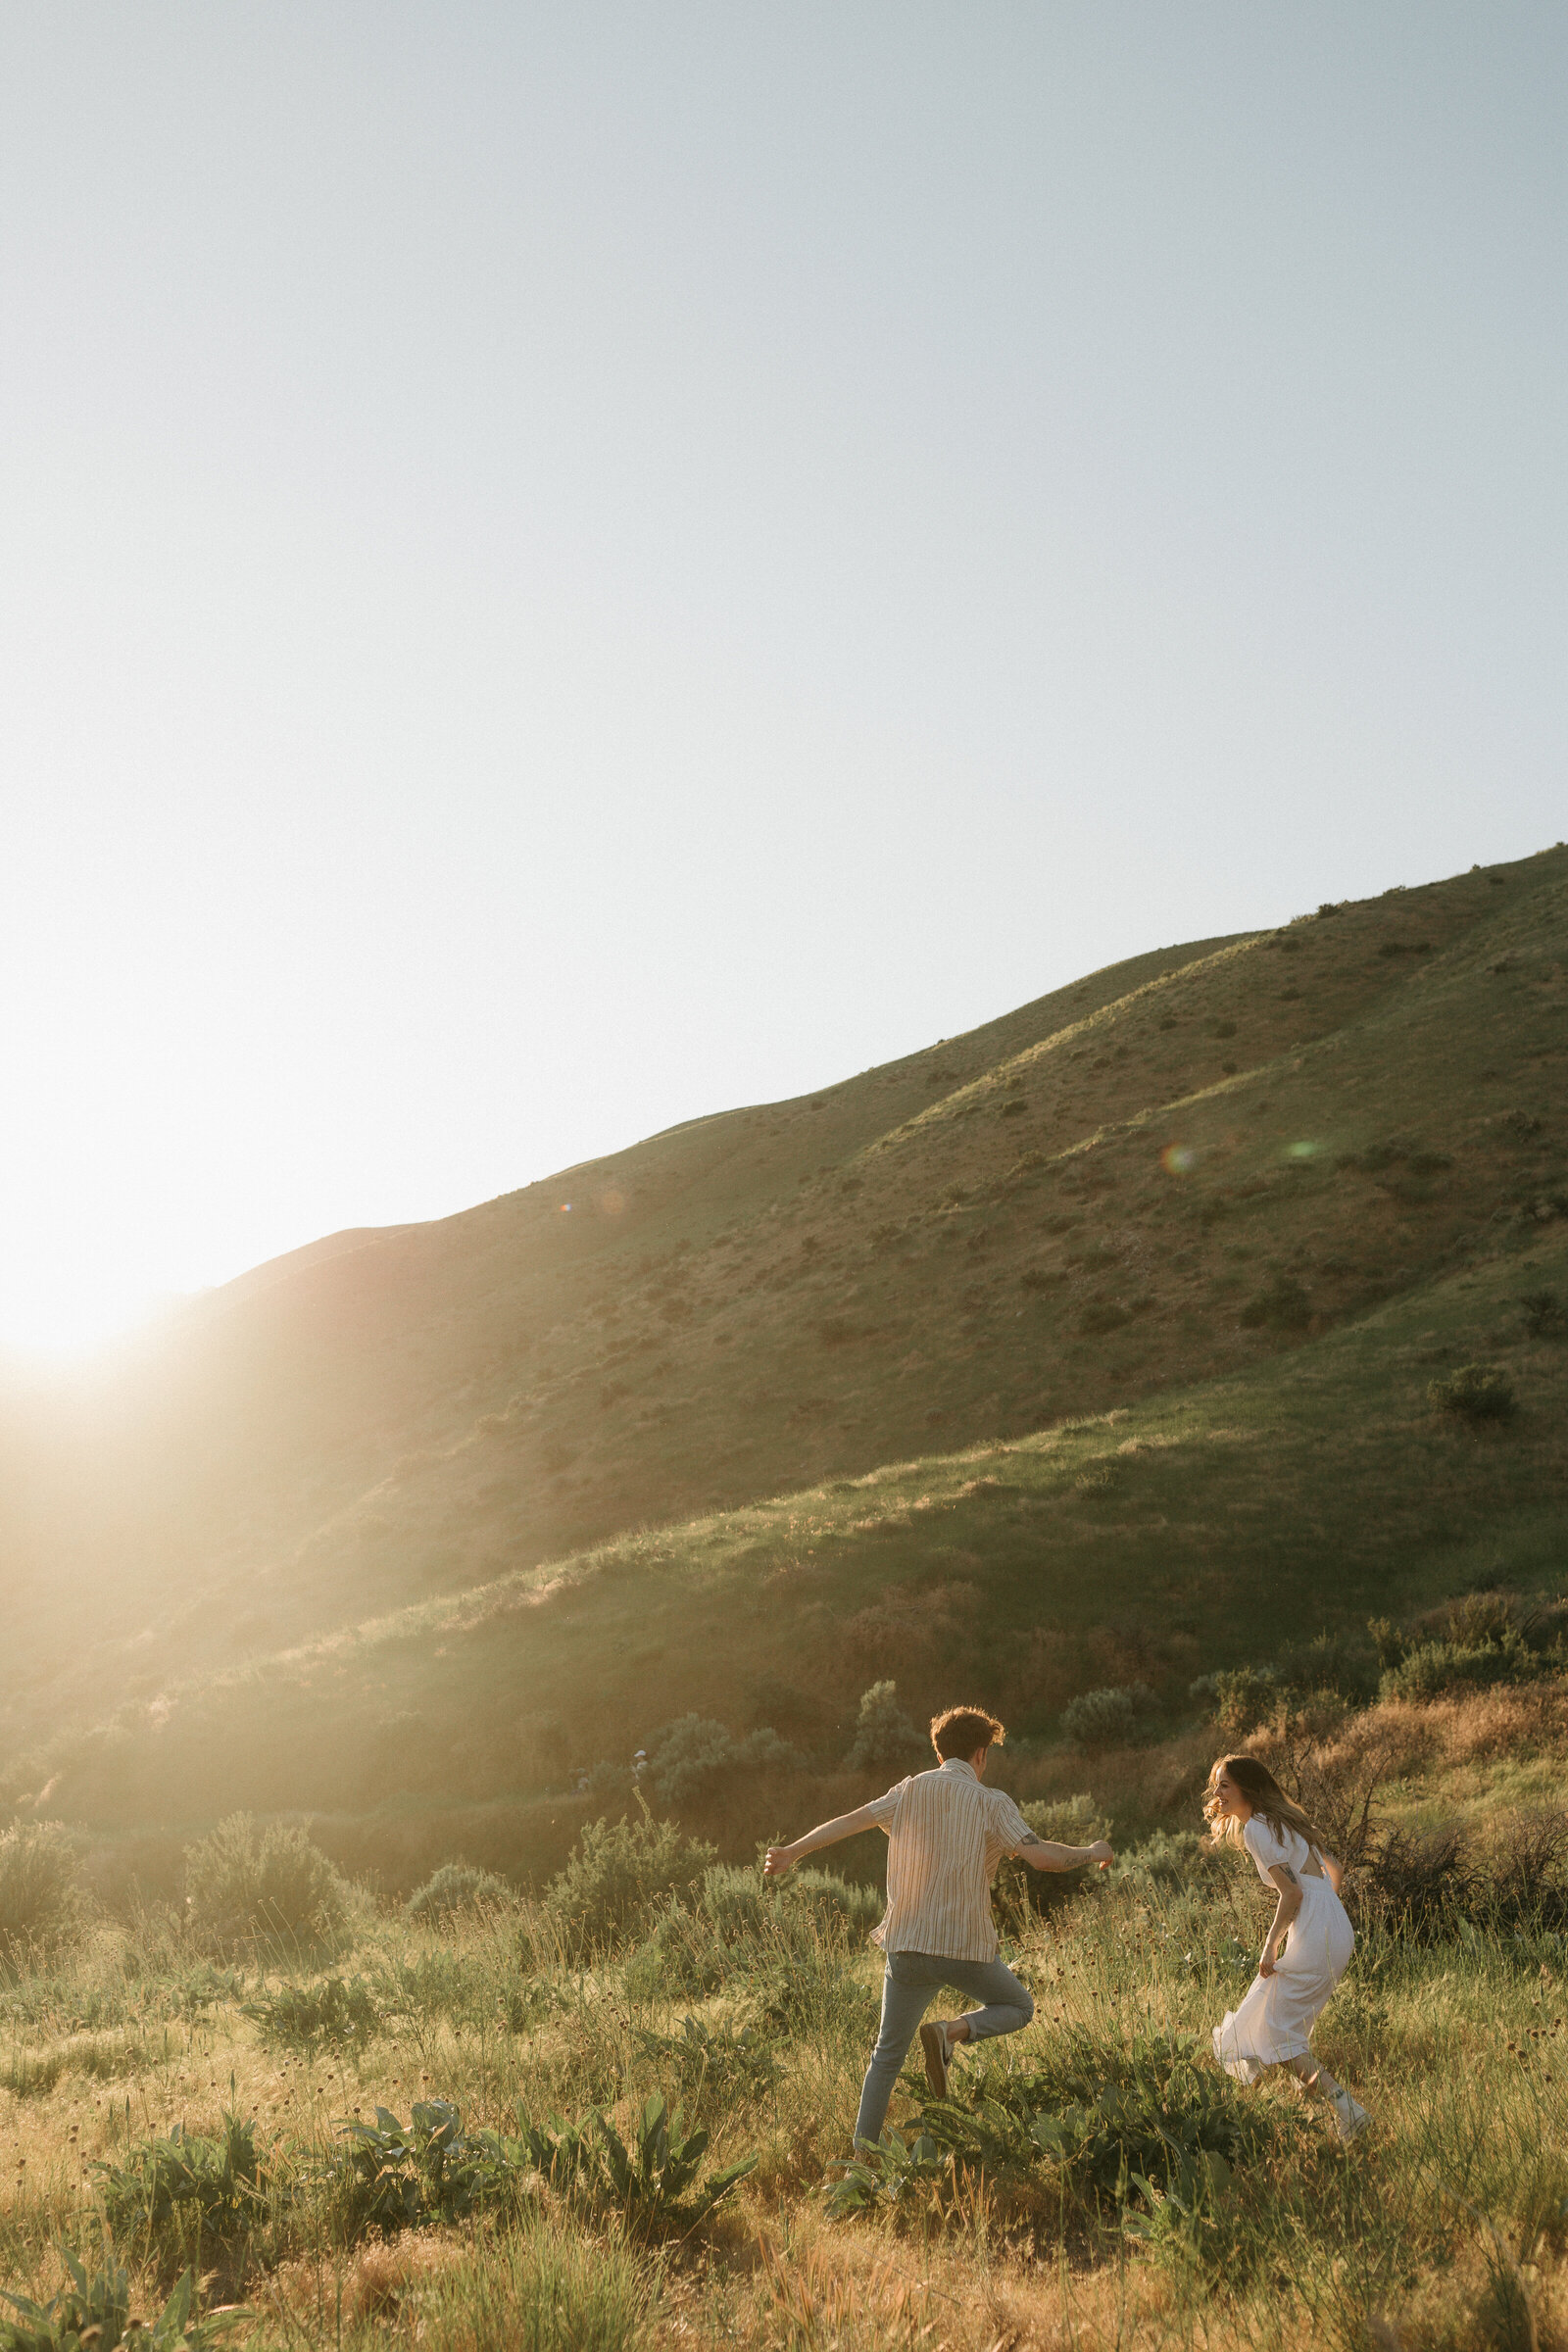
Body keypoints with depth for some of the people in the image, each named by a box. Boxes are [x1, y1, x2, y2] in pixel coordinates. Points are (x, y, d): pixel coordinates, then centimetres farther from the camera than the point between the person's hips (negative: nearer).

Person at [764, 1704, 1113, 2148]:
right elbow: (1041, 1857, -16)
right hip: (966, 1946, -3)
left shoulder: (909, 1791, 5)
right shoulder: (991, 1803, -6)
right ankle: (951, 2033, -4)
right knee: (1017, 2007, 23)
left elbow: (848, 1821, 8)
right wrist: (1091, 1853, 2)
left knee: (887, 2055, 16)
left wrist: (792, 1852, 17)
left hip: (907, 1945, 4)